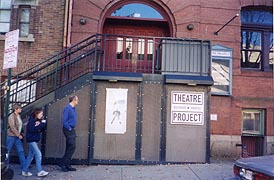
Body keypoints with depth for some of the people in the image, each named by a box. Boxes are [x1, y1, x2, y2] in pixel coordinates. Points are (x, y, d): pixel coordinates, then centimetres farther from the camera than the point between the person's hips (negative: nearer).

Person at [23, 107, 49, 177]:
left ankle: (25, 170, 24)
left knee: (30, 156, 13)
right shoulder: (31, 120, -14)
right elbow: (32, 129, -25)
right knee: (38, 154, -12)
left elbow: (41, 130, 11)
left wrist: (44, 124, -6)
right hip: (31, 140, -8)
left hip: (35, 140, 8)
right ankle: (40, 171, -9)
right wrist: (41, 124, -23)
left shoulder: (39, 120, 7)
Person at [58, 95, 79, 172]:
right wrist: (69, 128, -13)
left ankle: (67, 165, 17)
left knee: (69, 148, 10)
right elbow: (64, 120, -18)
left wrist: (72, 128, 13)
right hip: (68, 130, -9)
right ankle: (63, 163, 0)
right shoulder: (67, 108, -15)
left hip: (72, 130, 9)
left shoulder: (73, 108, 12)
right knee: (72, 146, -10)